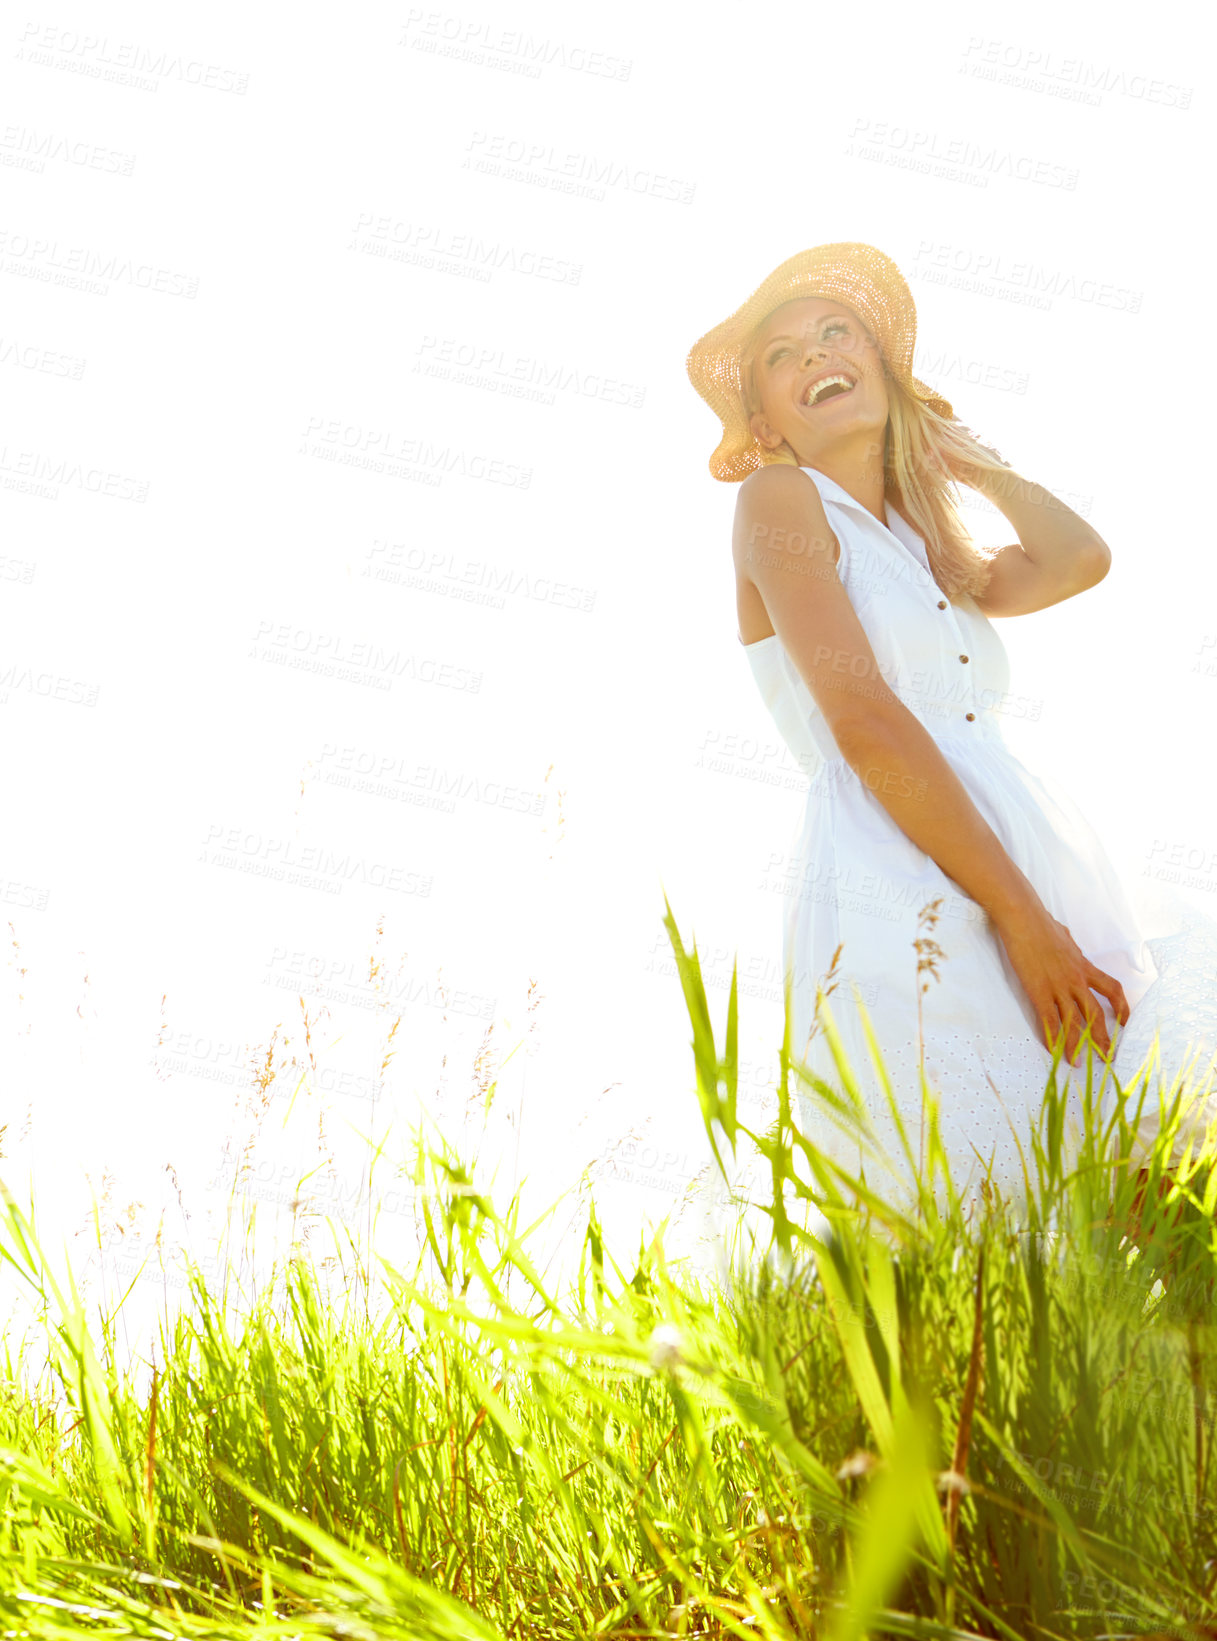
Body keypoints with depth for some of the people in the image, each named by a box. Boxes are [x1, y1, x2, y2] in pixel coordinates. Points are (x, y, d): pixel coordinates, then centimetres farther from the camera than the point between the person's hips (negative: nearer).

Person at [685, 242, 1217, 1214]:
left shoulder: (925, 555, 28)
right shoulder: (780, 500, 5)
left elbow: (1077, 560, 11)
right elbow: (863, 719, -8)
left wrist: (974, 460, 28)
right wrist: (1021, 915, -14)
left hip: (1045, 887, 7)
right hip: (901, 903, -7)